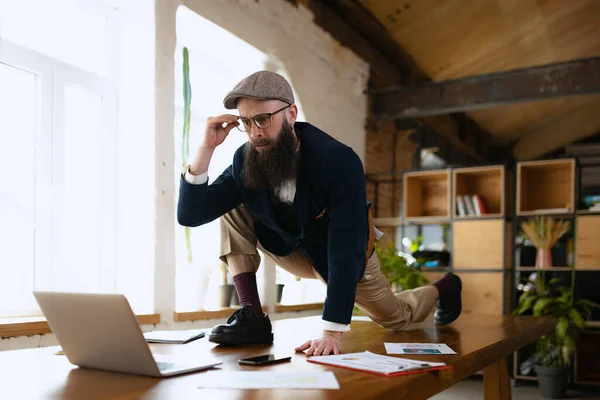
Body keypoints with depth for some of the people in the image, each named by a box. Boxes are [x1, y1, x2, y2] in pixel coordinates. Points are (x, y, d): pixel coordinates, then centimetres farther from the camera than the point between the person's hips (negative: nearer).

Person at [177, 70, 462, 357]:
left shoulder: (340, 161, -37)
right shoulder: (245, 160, -22)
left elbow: (345, 250, -39)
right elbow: (189, 215, -24)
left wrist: (332, 332, -44)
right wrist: (206, 148, -37)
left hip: (346, 255, -3)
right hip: (290, 249, 4)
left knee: (395, 318, 16)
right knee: (232, 210, -17)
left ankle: (444, 287, 49)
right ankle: (251, 316, -14)